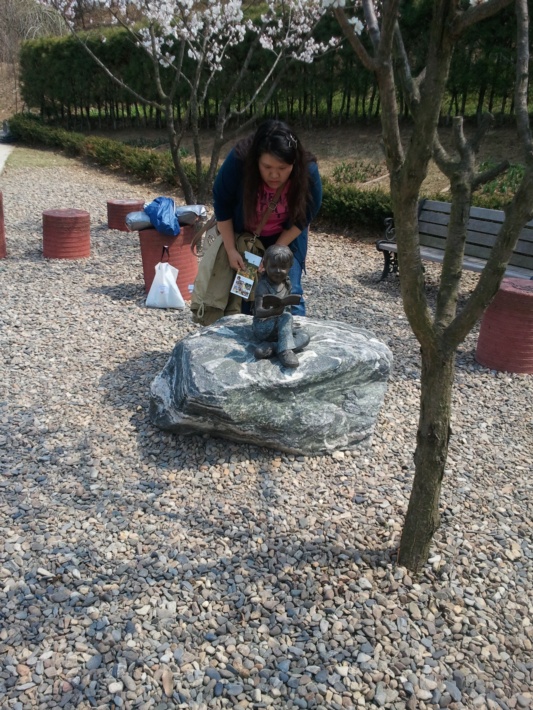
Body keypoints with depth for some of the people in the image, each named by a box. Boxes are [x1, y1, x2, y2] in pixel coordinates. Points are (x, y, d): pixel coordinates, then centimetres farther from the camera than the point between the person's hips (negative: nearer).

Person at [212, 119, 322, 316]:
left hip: (286, 239, 0)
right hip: (243, 236, 1)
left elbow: (303, 218, -15)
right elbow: (222, 203, -17)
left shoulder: (308, 172, -29)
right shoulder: (238, 160, -31)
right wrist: (231, 250, -17)